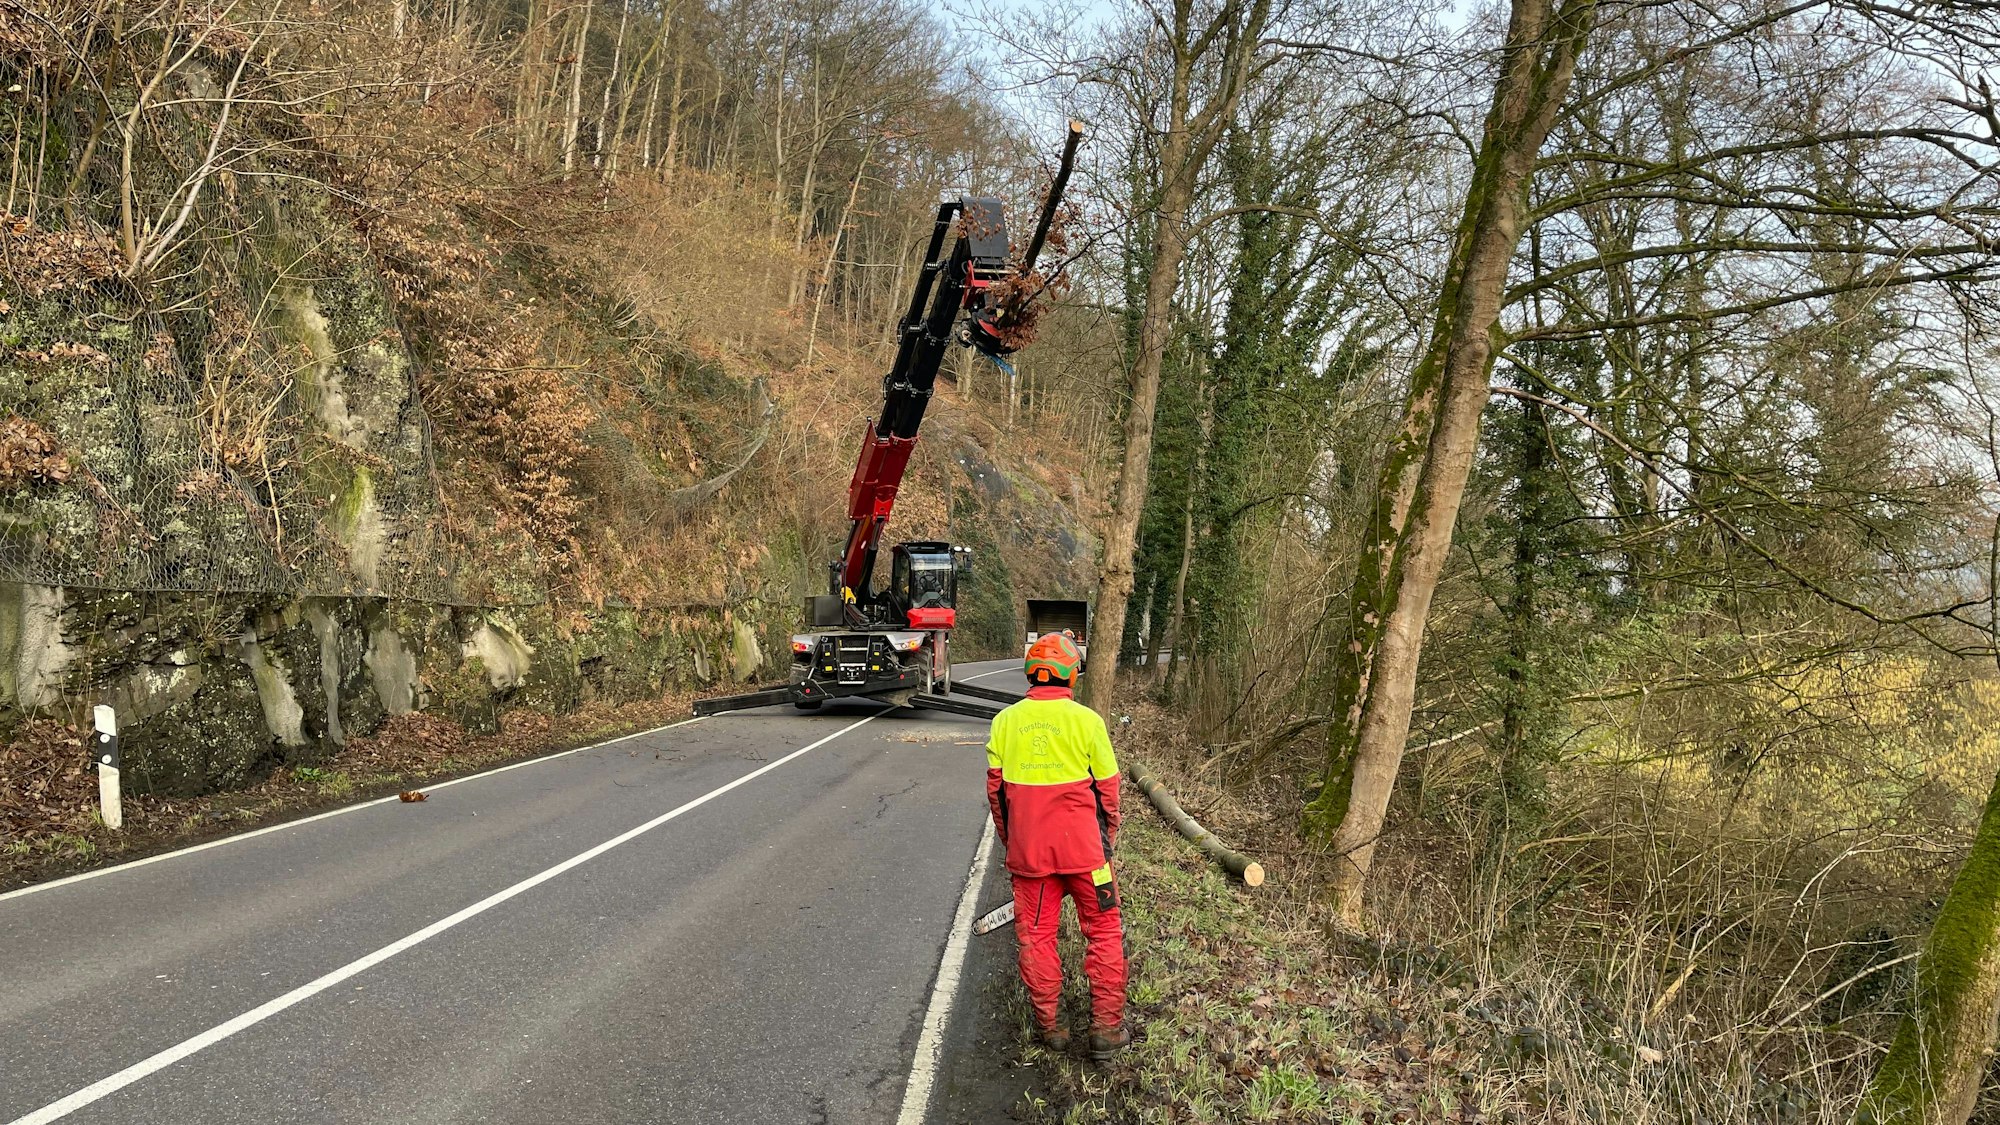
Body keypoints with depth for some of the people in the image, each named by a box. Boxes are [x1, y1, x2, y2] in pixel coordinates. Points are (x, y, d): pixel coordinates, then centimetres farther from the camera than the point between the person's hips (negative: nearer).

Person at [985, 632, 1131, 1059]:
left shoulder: (1006, 721, -1)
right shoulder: (1085, 720, -9)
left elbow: (995, 788, 5)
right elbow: (1107, 789, -2)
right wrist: (1107, 843, 13)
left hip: (1027, 849, 2)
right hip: (1082, 848, -2)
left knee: (1036, 935, 13)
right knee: (1104, 932, 11)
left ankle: (1049, 1027, 19)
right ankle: (1106, 1029, 12)